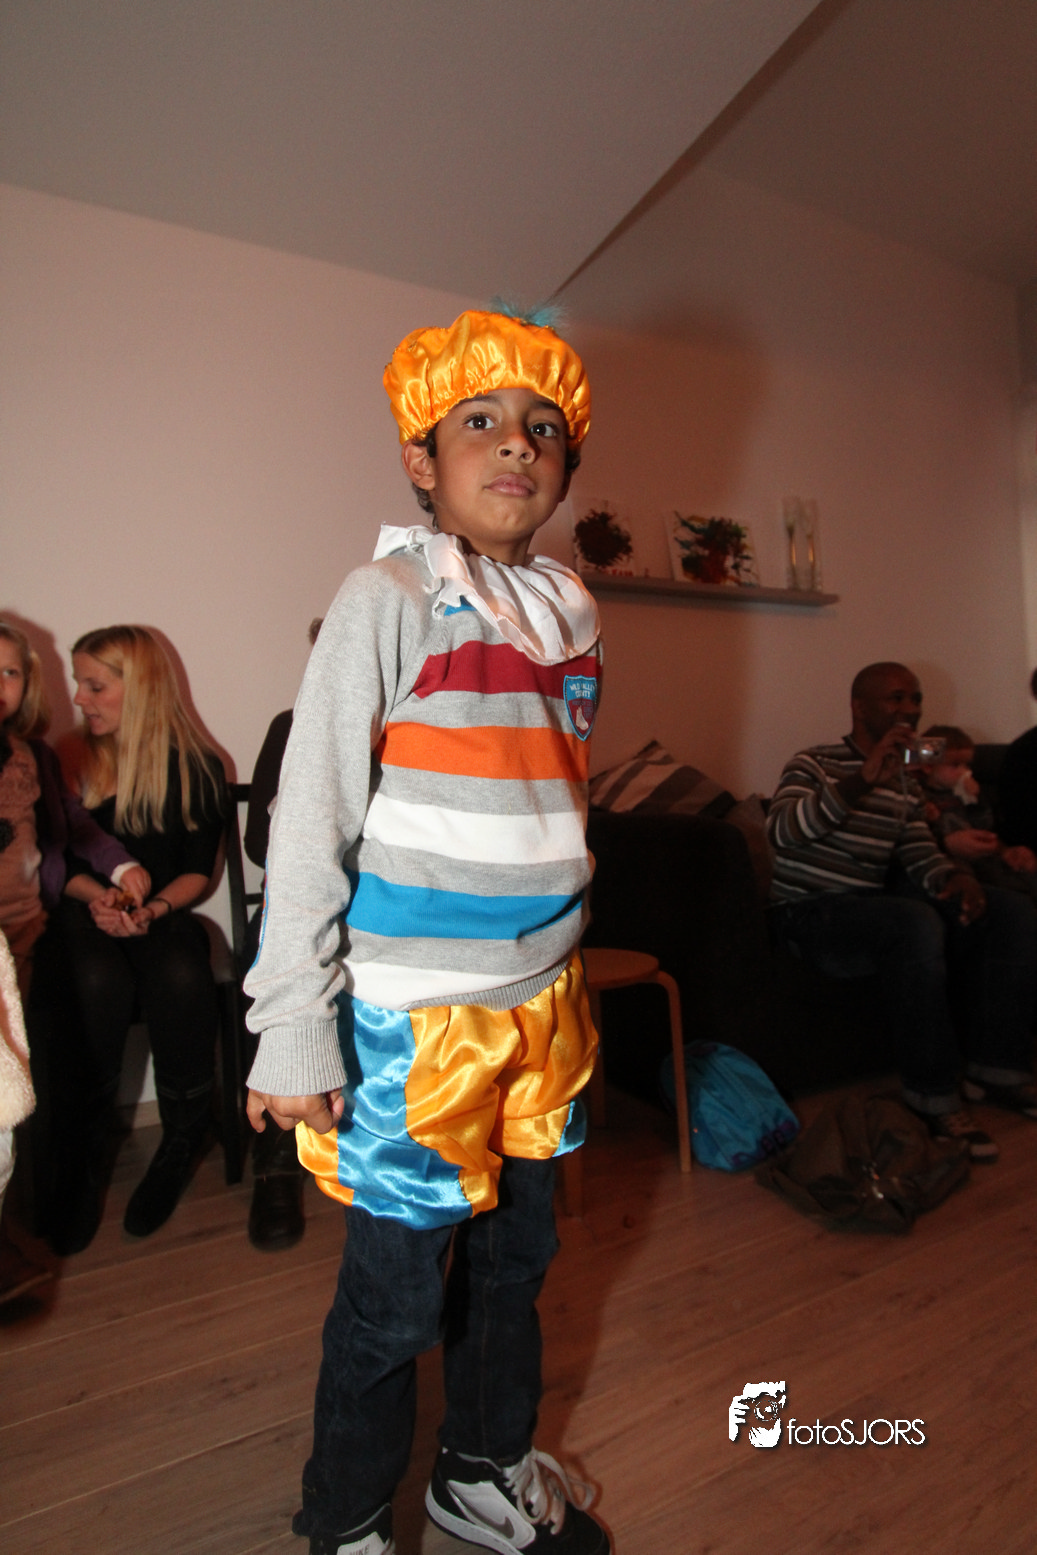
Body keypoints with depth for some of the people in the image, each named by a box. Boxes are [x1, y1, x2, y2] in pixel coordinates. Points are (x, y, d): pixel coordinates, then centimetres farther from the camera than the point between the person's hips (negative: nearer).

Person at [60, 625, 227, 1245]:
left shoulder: (196, 766, 4)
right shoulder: (70, 759, 9)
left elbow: (199, 872, 4)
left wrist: (153, 908, -15)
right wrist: (93, 894, -11)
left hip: (162, 915, -1)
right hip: (86, 914, 1)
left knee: (182, 978, -34)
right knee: (99, 981, -34)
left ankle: (182, 1145, -11)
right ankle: (79, 1160, -14)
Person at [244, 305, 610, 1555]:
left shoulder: (570, 610, 8)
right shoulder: (388, 600, -10)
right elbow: (308, 826, -12)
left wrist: (563, 983, 16)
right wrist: (294, 1033, -14)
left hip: (540, 1006, 6)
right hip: (416, 1017, -6)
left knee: (515, 1258, 22)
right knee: (395, 1297, 9)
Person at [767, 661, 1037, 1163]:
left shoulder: (904, 781, 16)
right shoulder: (815, 764, -7)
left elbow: (920, 855, 10)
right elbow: (780, 831, -26)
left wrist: (957, 877, -14)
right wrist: (862, 782, -36)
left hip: (873, 910, 8)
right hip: (809, 915, -7)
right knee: (917, 921, -35)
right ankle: (934, 1096, -20)